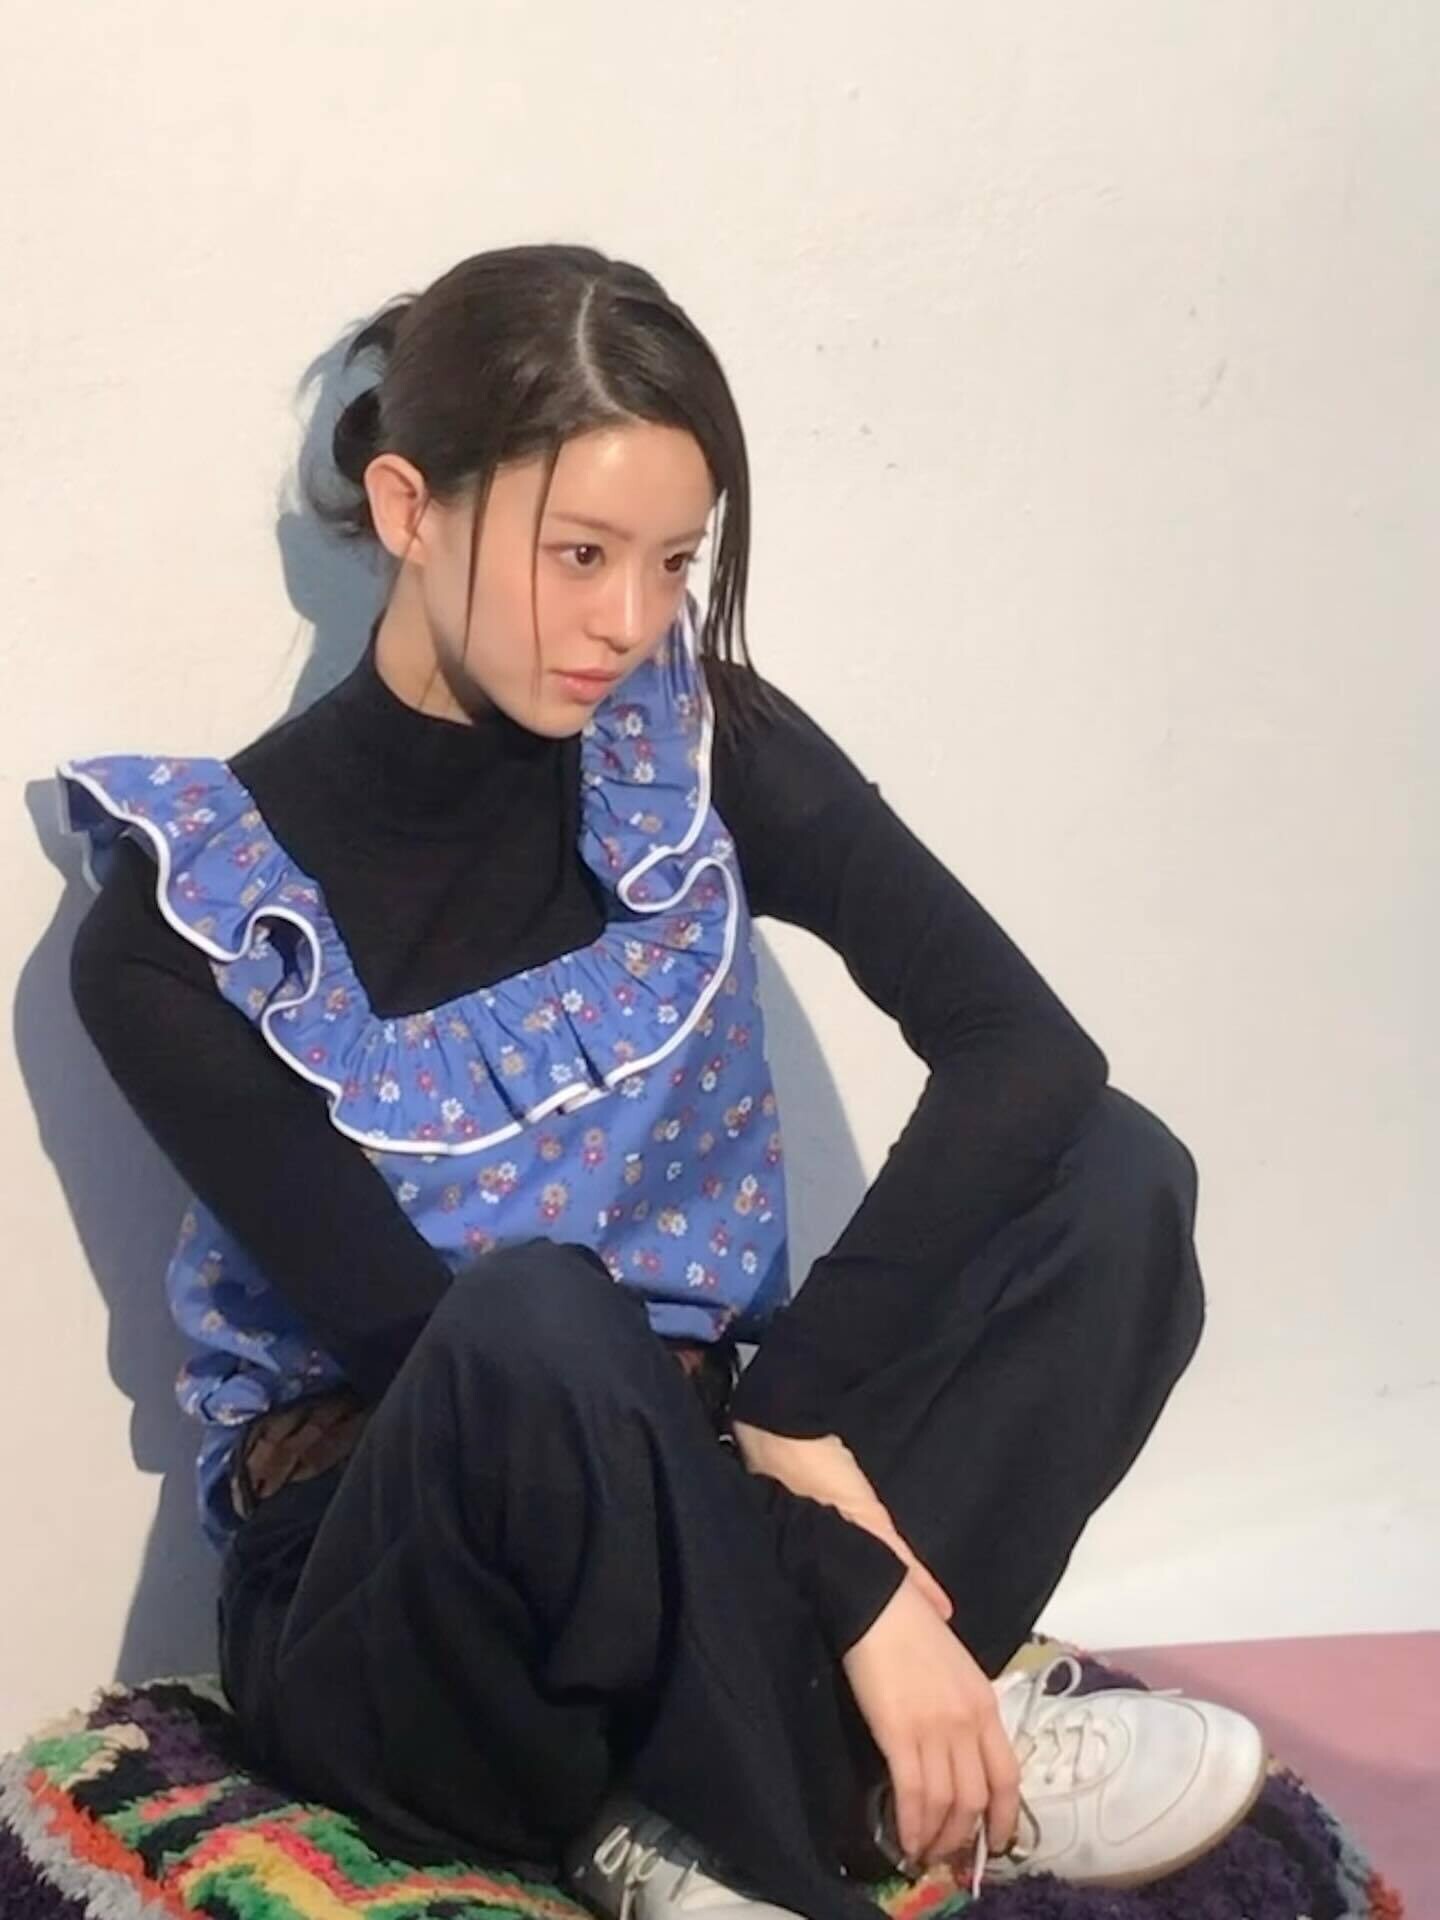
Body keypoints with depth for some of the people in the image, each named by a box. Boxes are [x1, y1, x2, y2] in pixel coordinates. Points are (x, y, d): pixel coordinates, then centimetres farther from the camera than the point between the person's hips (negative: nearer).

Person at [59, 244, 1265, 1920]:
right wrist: (849, 1586, -25)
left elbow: (1026, 1044, -15)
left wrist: (799, 1408, -27)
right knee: (530, 1315, -39)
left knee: (1110, 1170, -18)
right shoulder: (193, 917, -16)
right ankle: (842, 1777, -17)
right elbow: (413, 1334, -20)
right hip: (386, 1596, -4)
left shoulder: (698, 742, -6)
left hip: (678, 1495, 5)